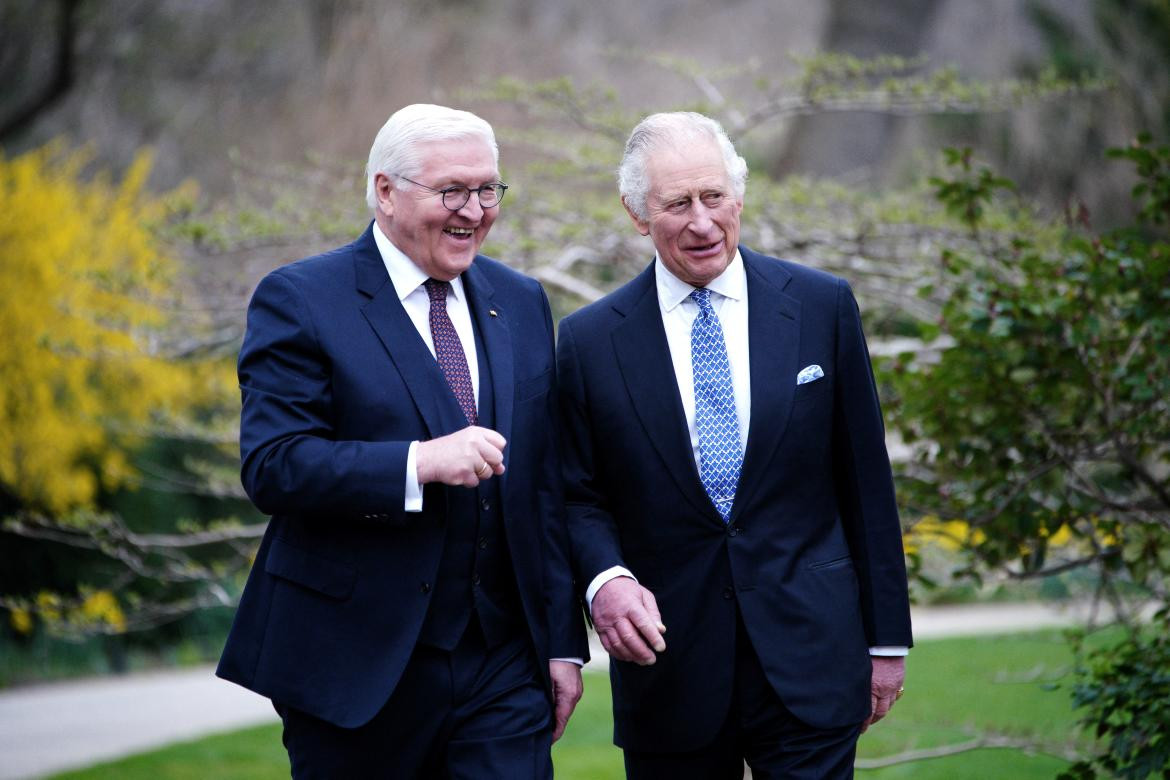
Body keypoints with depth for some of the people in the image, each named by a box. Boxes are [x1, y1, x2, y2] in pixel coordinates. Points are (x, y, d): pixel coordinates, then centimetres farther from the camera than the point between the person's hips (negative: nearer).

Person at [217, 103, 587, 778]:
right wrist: (420, 463, -25)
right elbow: (272, 467, -14)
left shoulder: (521, 303, 13)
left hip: (501, 669, 4)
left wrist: (563, 643, 9)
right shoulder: (299, 300, -4)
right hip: (356, 668, -4)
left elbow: (546, 486, 12)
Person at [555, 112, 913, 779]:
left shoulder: (822, 307, 3)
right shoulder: (590, 341, 1)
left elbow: (865, 480, 5)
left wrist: (886, 638, 5)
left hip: (808, 656, 0)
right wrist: (606, 579, -16)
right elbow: (580, 496, 6)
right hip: (670, 667, 0)